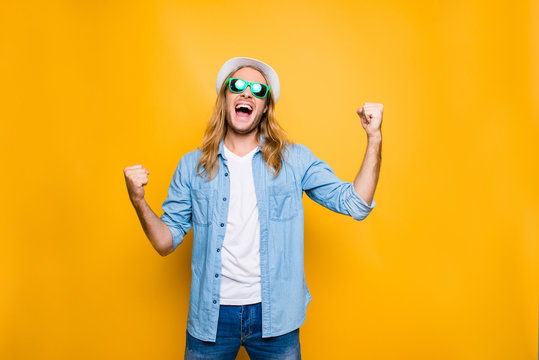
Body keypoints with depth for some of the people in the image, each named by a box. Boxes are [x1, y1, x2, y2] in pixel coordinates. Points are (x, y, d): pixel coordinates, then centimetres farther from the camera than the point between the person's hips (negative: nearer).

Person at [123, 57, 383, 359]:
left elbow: (355, 204, -5)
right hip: (211, 316, 1)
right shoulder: (192, 166, 1)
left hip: (274, 315, 0)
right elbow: (166, 242, 2)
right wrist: (139, 201, -15)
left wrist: (375, 139, -12)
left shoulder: (295, 160, -1)